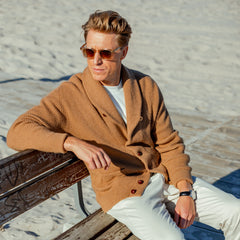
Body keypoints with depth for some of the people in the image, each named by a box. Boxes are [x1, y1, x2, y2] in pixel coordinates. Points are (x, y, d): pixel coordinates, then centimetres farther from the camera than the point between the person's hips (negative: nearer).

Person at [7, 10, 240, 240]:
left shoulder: (146, 86, 4)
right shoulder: (70, 95, -8)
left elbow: (169, 144, 7)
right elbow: (17, 132, -16)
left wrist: (185, 192, -5)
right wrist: (73, 143, -31)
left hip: (164, 177, 5)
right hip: (122, 192, -4)